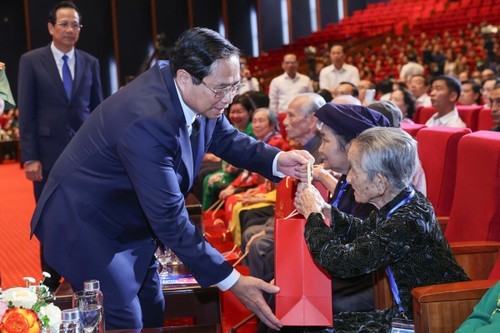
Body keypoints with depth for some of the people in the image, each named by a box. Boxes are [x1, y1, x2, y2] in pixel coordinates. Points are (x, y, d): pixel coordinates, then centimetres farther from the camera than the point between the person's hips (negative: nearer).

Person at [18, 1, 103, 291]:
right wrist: (30, 158, -8)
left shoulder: (91, 63, 8)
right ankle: (51, 284, 18)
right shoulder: (31, 61, 0)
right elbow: (26, 113, -3)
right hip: (49, 153, -2)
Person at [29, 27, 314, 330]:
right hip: (87, 227, -8)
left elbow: (224, 138, 6)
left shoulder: (197, 95, -13)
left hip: (131, 225, 8)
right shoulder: (146, 121, -36)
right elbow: (170, 218, -33)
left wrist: (277, 160, -14)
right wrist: (231, 281, -30)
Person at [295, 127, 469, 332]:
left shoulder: (407, 222, -29)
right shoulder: (401, 205, -2)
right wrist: (324, 210, 3)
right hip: (408, 310, 8)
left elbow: (341, 262, -25)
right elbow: (364, 231, 19)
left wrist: (313, 215, -10)